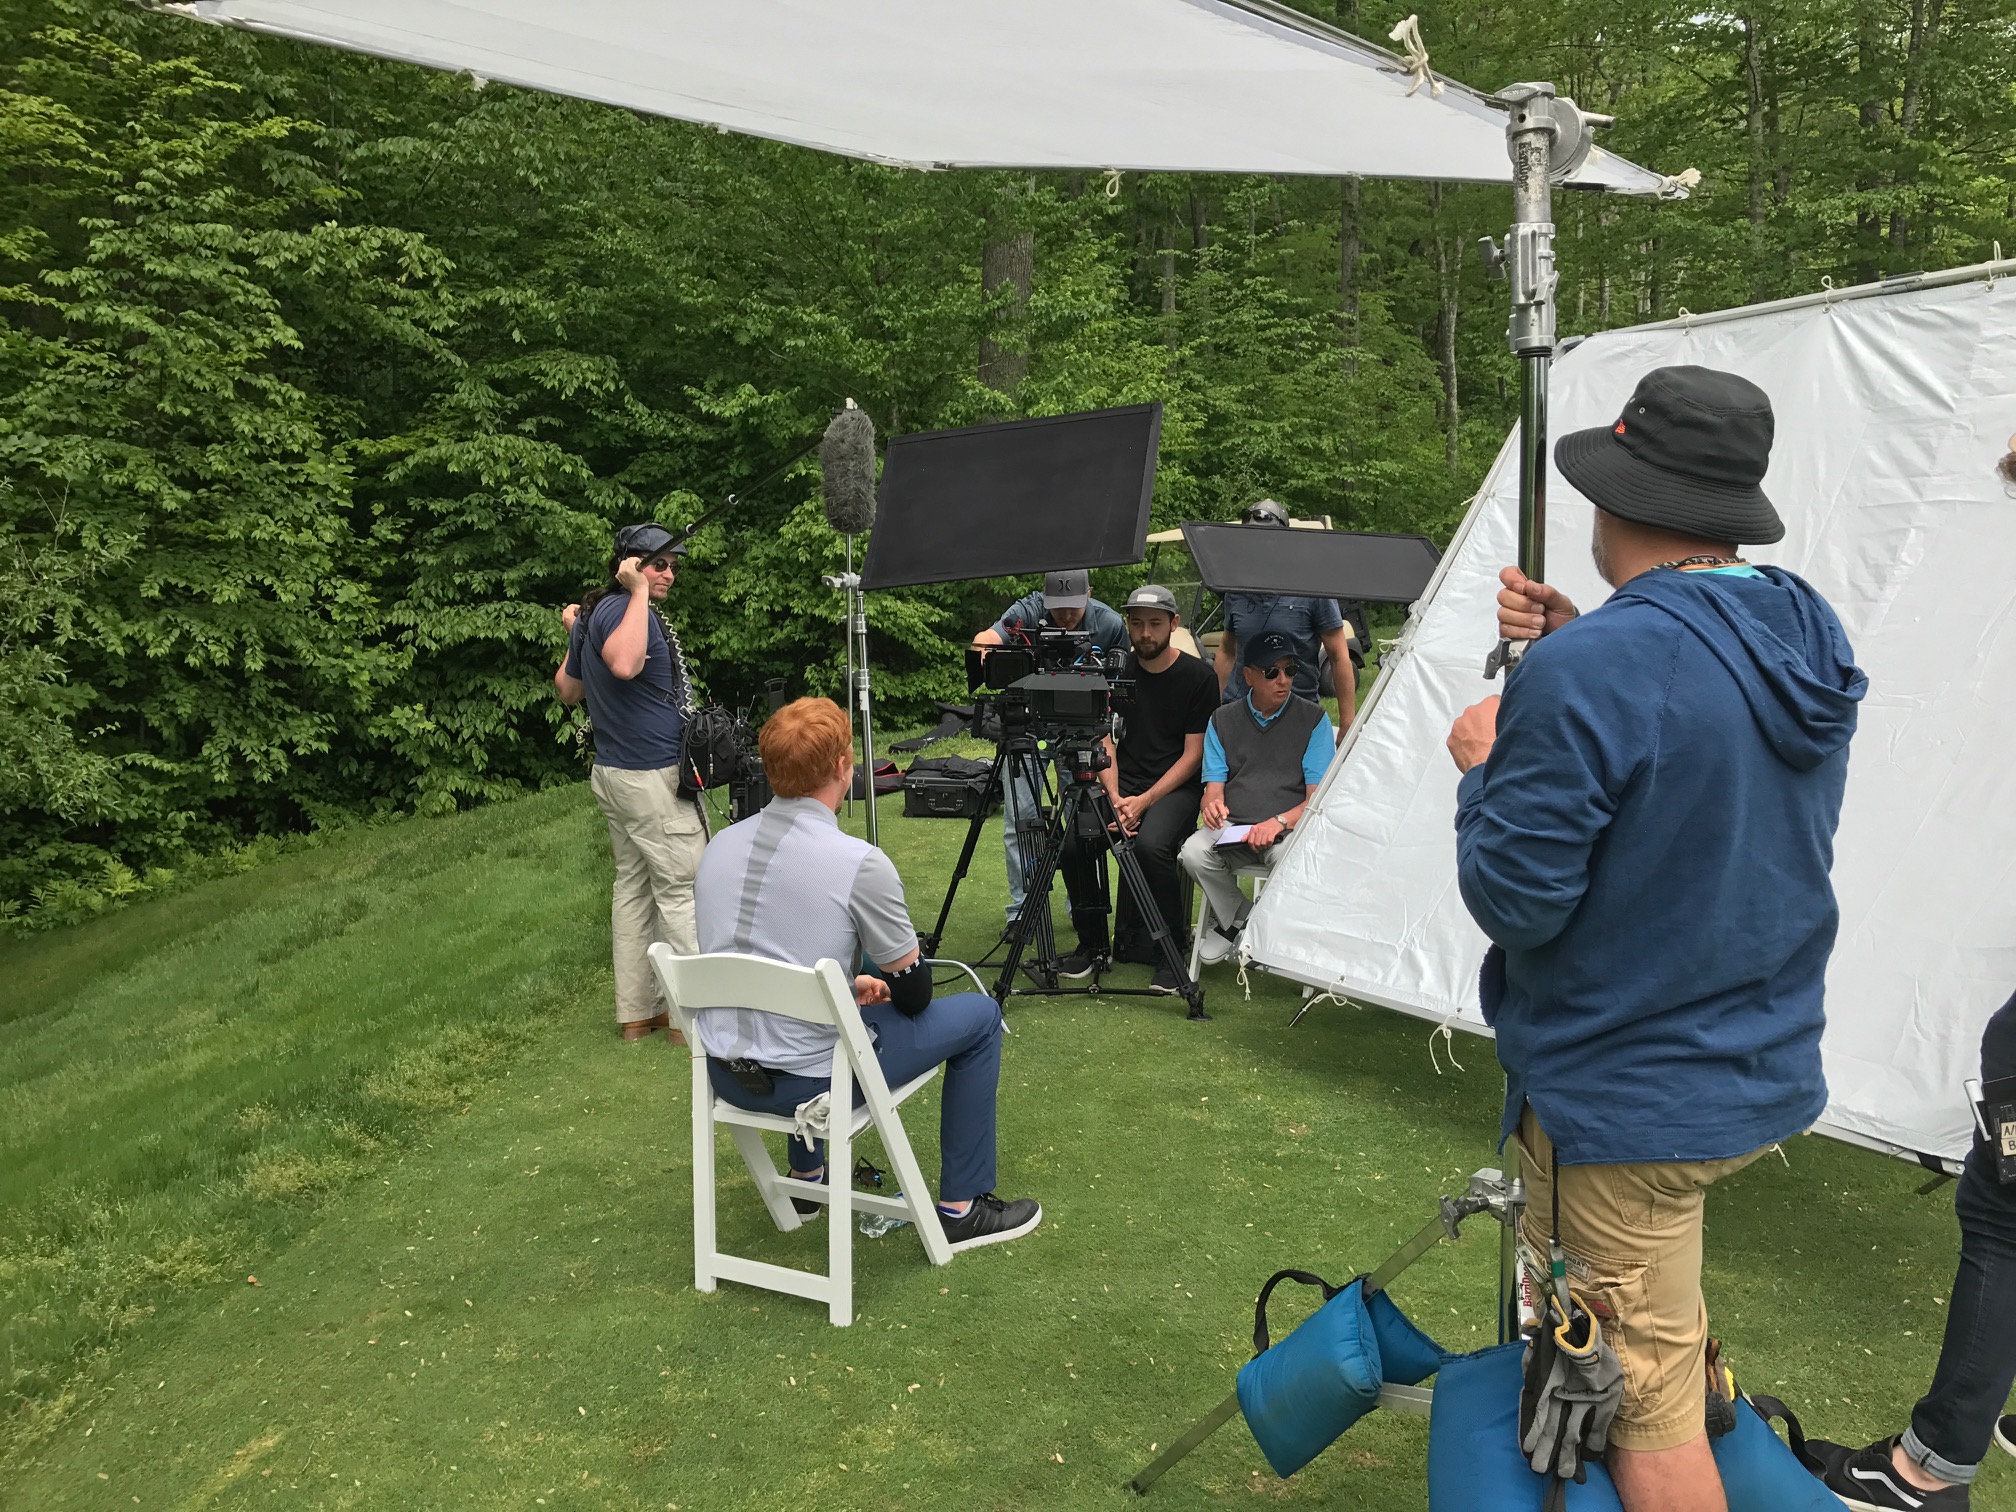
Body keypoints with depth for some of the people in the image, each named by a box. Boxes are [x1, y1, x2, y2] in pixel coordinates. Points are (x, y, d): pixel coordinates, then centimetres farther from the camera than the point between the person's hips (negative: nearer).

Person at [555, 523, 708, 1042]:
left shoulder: (591, 614, 13)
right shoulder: (624, 608, -17)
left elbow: (567, 690, 24)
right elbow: (624, 663, -40)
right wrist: (639, 592, -31)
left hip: (612, 774, 10)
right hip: (653, 778, -10)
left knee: (633, 887, 14)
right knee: (683, 891, -3)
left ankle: (636, 1011, 20)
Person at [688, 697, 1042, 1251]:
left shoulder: (721, 844, 0)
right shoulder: (860, 863, -20)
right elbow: (912, 995, -9)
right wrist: (877, 985, 14)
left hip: (726, 1075, 7)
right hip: (812, 1082, -7)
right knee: (979, 1015, 10)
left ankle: (806, 1178, 45)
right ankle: (962, 1209, 17)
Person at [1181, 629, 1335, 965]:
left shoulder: (1313, 718, 4)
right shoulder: (1222, 720, 11)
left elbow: (1318, 797, -3)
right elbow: (1213, 787, 6)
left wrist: (1279, 822, -22)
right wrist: (1212, 806, -20)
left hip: (1291, 828, -2)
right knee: (1194, 851, -28)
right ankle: (1237, 920, 0)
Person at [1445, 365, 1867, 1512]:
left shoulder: (1588, 674, -27)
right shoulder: (1813, 640, 0)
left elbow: (1514, 898, -22)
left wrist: (1484, 768, -6)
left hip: (1623, 1105, -8)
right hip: (1770, 1075, 8)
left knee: (1646, 1411, 7)